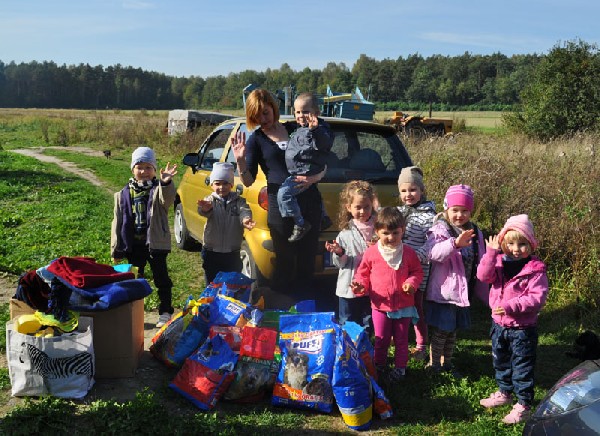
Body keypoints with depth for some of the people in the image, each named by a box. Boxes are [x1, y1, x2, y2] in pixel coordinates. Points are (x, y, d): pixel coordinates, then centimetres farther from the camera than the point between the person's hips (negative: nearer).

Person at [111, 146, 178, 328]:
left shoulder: (158, 190, -5)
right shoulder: (124, 194, 4)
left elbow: (167, 199, -30)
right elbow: (118, 222, 7)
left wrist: (166, 183, -52)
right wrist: (116, 249, 5)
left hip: (155, 243, -3)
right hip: (133, 244, 3)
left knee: (161, 278, 6)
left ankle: (165, 312, 18)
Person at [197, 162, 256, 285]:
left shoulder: (238, 201, -2)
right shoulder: (210, 200, -5)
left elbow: (244, 211, -21)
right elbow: (204, 211, -27)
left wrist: (245, 219, -46)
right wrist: (205, 209, -53)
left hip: (232, 253, 1)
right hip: (212, 253, 0)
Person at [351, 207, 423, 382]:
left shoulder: (408, 252, -5)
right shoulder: (371, 253, -6)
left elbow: (417, 271, 6)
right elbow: (363, 273, 4)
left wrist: (412, 282, -13)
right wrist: (360, 285, -15)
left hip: (403, 305, 0)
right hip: (380, 305, 0)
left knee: (401, 338, 13)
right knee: (381, 339, 12)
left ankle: (400, 367, 28)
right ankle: (378, 365, 31)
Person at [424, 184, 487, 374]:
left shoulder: (475, 233, 6)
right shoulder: (439, 230, -14)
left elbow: (479, 263, 16)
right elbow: (433, 253, -34)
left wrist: (482, 290, 19)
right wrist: (455, 243, -49)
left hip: (462, 292, 6)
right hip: (442, 292, -6)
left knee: (452, 330, 19)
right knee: (440, 330, 2)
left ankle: (446, 363, 34)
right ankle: (433, 364, 19)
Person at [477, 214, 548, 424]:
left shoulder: (535, 269, -15)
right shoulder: (499, 262, 0)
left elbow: (537, 297, -21)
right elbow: (483, 275, -16)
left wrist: (512, 306, -30)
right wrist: (491, 253, -25)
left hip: (522, 328, -6)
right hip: (499, 324, 6)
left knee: (522, 367, 4)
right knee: (501, 361, 23)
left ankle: (523, 405, 16)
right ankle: (504, 392, 42)